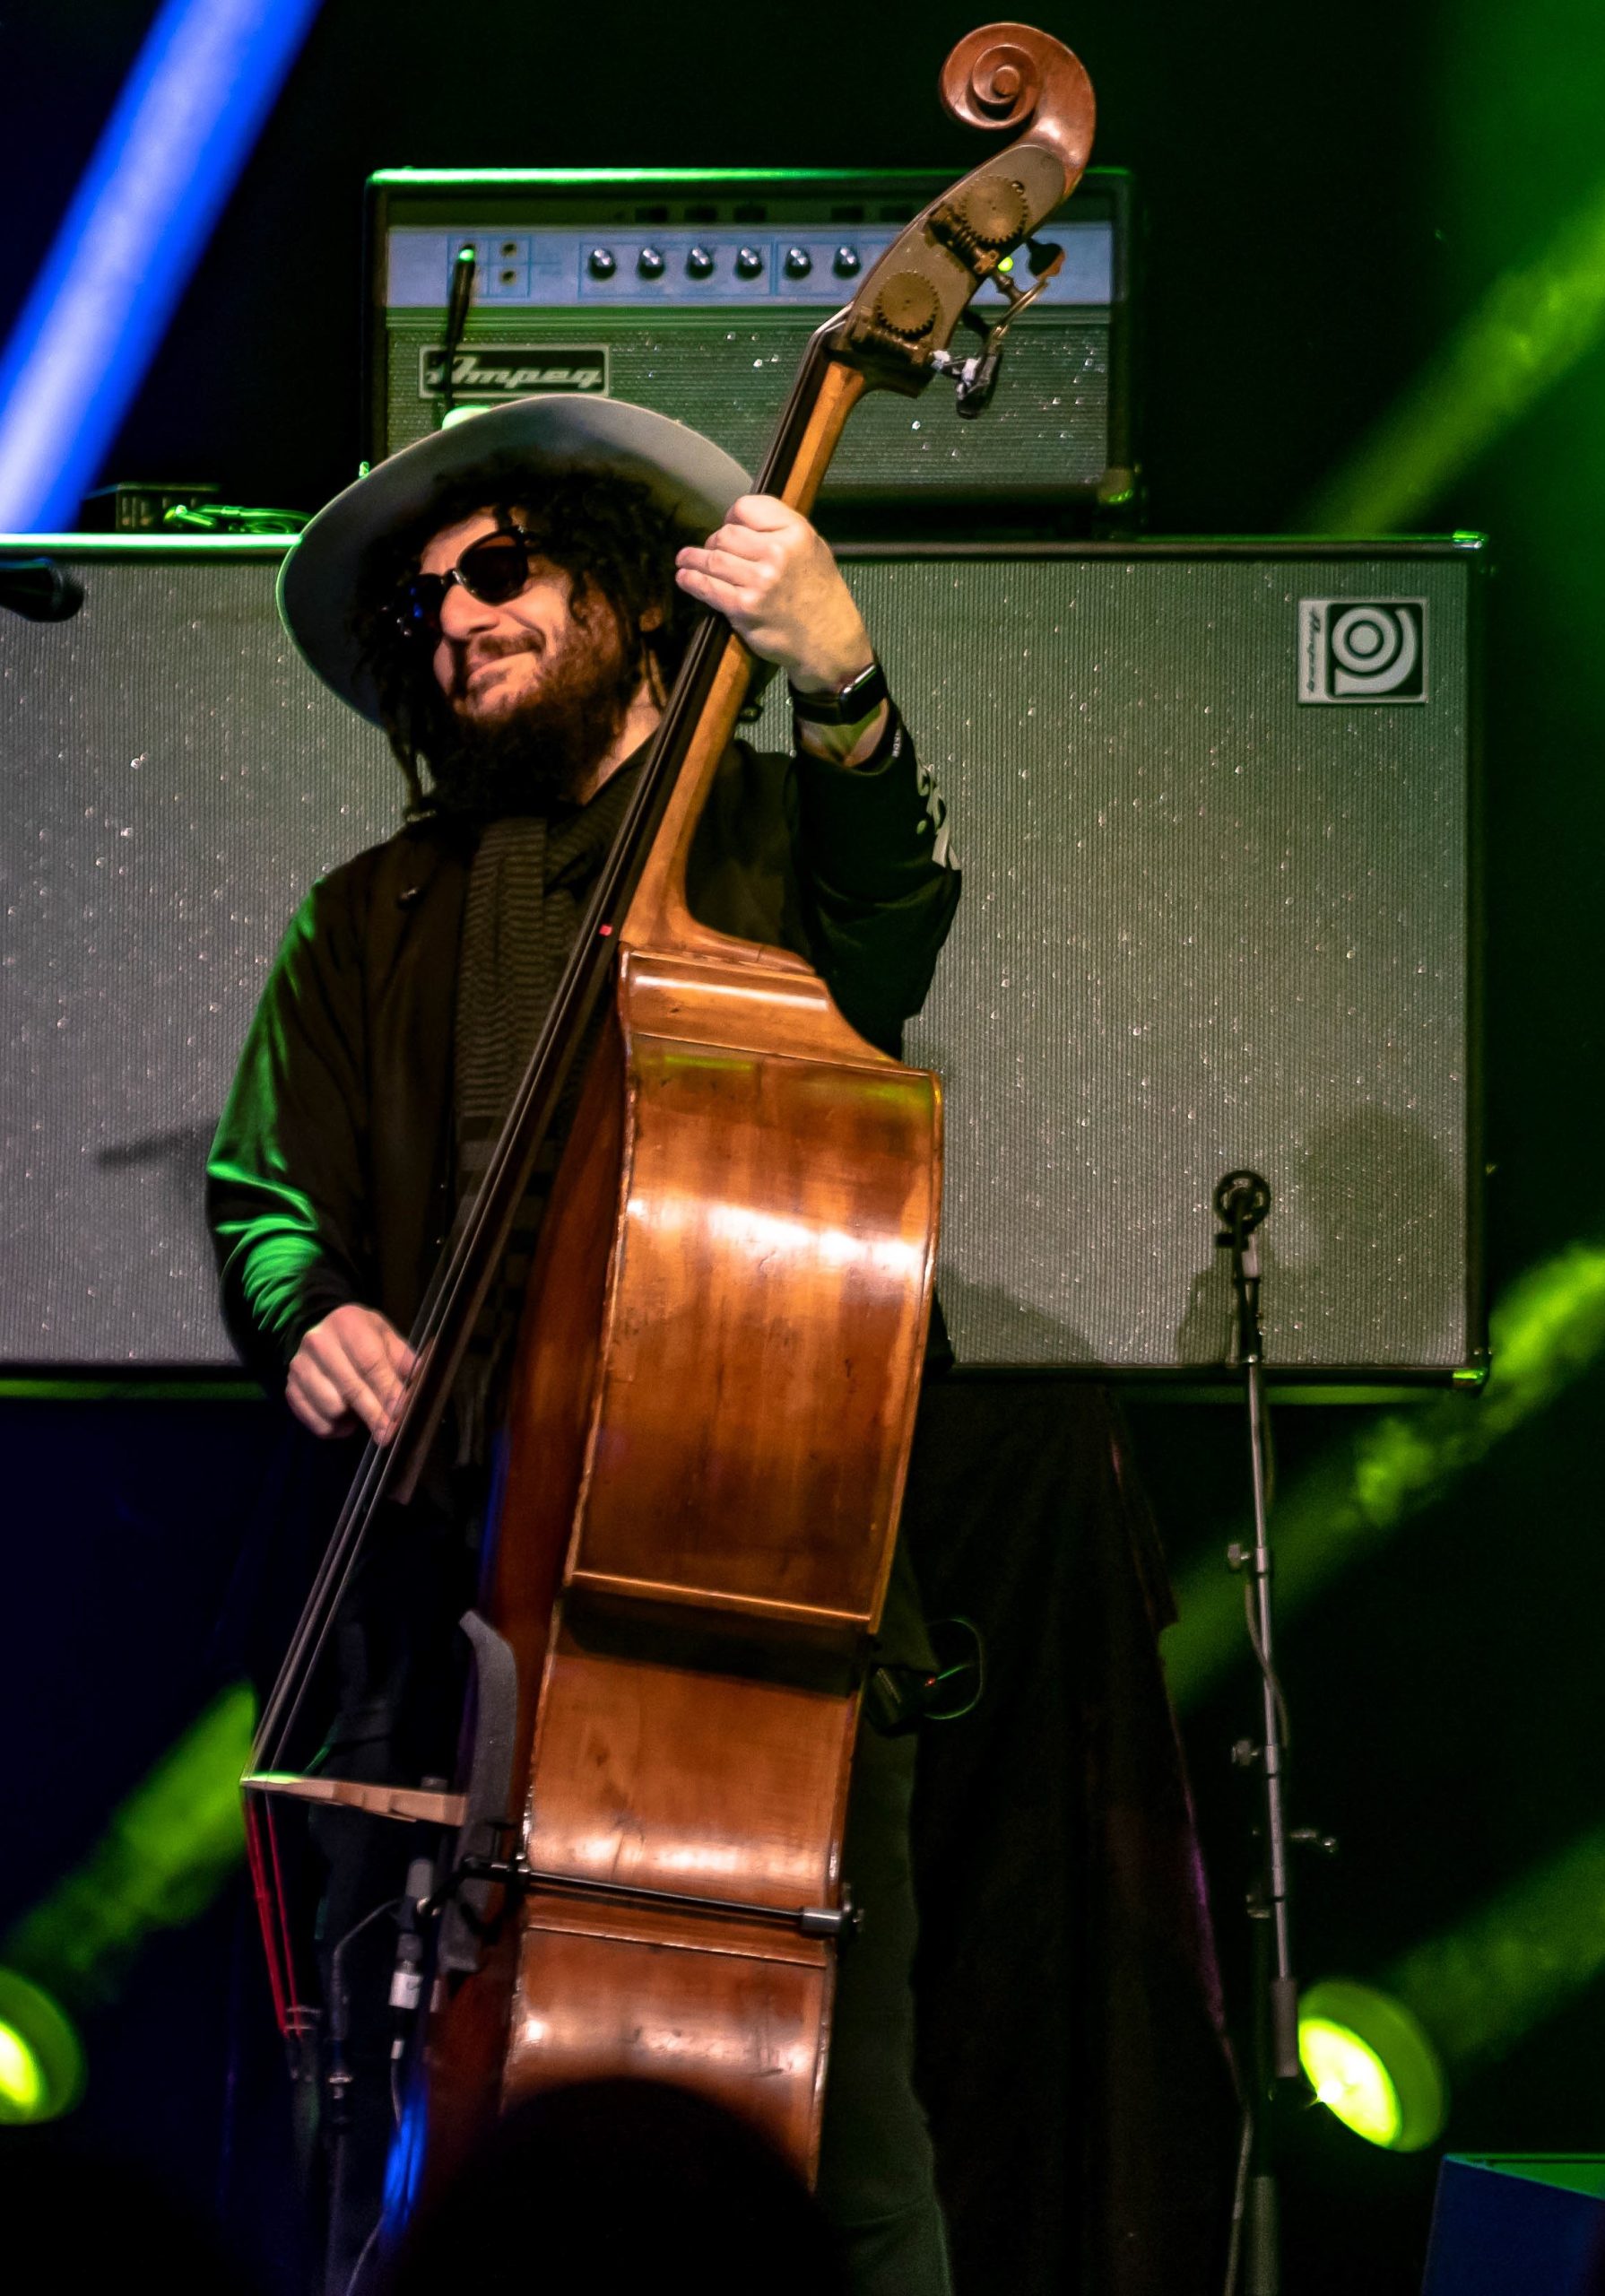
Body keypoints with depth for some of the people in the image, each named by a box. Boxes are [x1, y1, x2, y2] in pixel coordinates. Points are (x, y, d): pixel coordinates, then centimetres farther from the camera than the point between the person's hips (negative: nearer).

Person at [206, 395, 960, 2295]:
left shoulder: (777, 823, 11)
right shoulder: (371, 923, 21)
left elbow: (886, 936, -11)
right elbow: (263, 1190, 23)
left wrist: (841, 691, -31)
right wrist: (306, 1316, -1)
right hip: (459, 1567, 3)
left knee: (829, 2119, -10)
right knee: (415, 2102, -2)